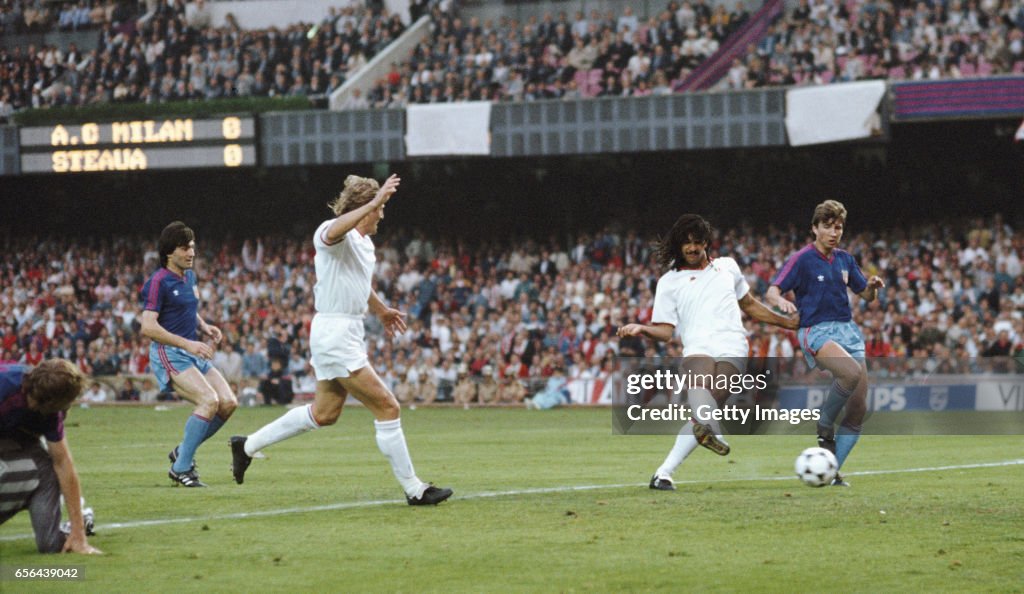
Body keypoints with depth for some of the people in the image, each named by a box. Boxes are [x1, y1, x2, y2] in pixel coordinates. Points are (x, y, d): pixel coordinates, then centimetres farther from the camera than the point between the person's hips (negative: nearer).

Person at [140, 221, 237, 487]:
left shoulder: (189, 277, 13)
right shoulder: (158, 282, -13)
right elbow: (148, 326, -20)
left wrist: (204, 327, 10)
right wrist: (187, 344, -24)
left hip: (193, 354, 8)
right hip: (169, 355, -8)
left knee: (228, 402, -3)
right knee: (209, 400, -24)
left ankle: (182, 452, 12)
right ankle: (181, 468, -15)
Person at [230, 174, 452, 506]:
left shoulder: (364, 243, 15)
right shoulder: (335, 234, -15)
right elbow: (335, 231, -43)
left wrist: (381, 310, 47)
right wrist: (375, 201, -46)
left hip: (349, 334, 11)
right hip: (335, 334, -11)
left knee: (325, 413, 19)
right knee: (387, 408, -9)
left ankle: (248, 445, 30)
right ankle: (413, 490, -3)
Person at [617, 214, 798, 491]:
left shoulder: (727, 266, 24)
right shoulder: (669, 282, 18)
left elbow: (750, 305, 36)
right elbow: (667, 330, 11)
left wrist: (788, 322, 39)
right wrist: (642, 329, -9)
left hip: (731, 349, 1)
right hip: (697, 347, -1)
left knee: (708, 406, -22)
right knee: (699, 385, -37)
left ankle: (663, 473, -25)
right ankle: (713, 434, -68)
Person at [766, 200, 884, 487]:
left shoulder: (845, 259, 13)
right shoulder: (801, 259, -4)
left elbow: (866, 295, 21)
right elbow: (771, 292, -11)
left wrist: (873, 287, -2)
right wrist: (781, 301, -34)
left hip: (847, 330, 6)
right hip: (816, 331, -6)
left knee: (858, 408, -4)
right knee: (852, 371, -36)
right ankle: (824, 425, -13)